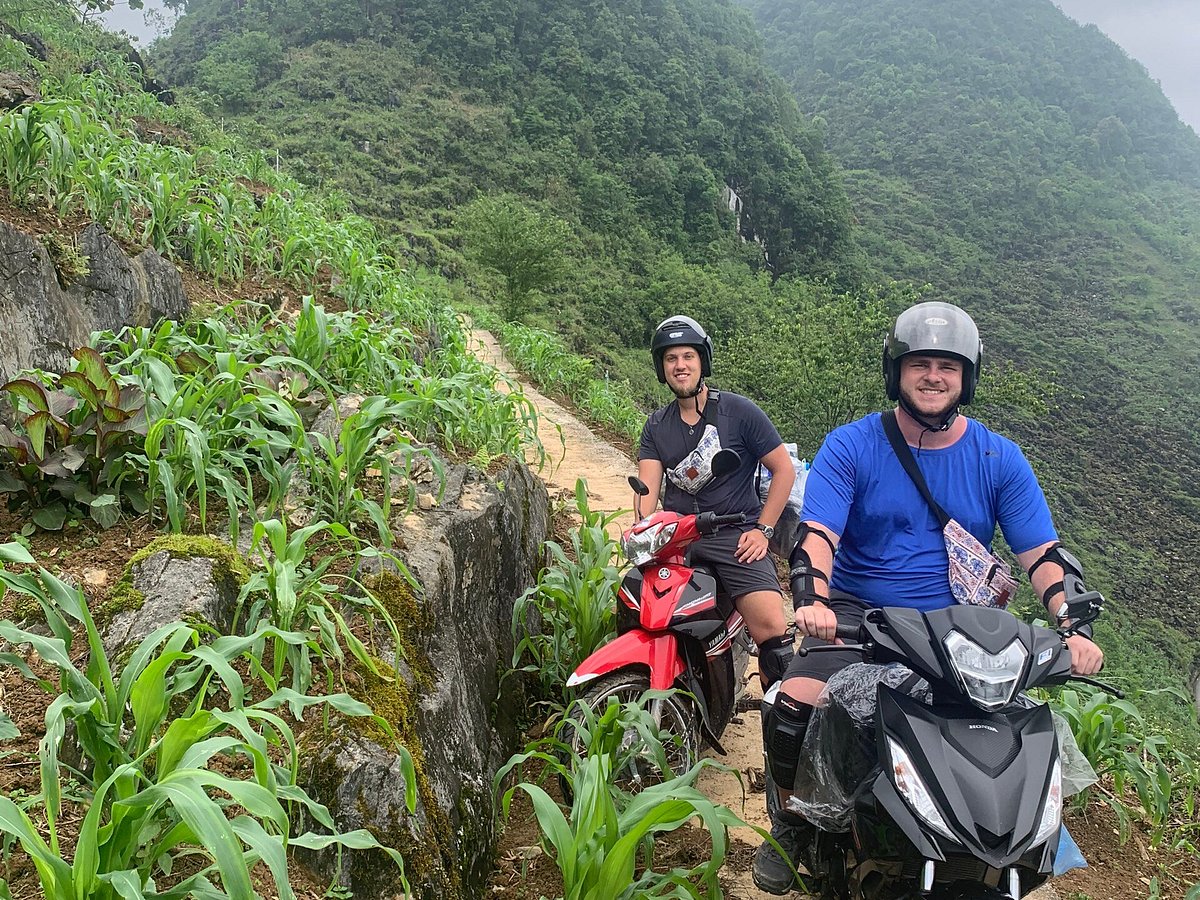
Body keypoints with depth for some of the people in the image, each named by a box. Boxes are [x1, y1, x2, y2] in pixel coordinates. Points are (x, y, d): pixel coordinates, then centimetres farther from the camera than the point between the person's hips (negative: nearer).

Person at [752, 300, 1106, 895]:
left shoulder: (999, 460, 5)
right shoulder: (851, 446, -2)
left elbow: (1044, 554, 2)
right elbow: (816, 534, -12)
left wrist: (1075, 628, -16)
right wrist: (811, 601, -32)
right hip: (857, 617, -2)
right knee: (791, 707, -24)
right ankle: (793, 821, 8)